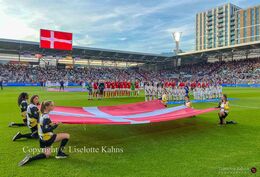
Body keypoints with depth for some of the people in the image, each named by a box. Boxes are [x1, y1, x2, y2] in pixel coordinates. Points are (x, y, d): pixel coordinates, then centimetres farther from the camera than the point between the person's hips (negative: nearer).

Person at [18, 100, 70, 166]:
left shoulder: (42, 115, 9)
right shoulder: (46, 117, -20)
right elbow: (45, 130, -25)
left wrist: (52, 124, 10)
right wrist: (55, 126, -22)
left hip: (42, 138, 10)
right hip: (47, 138, -10)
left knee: (47, 155, 21)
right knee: (67, 135, -7)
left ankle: (30, 158, 4)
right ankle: (59, 153, 1)